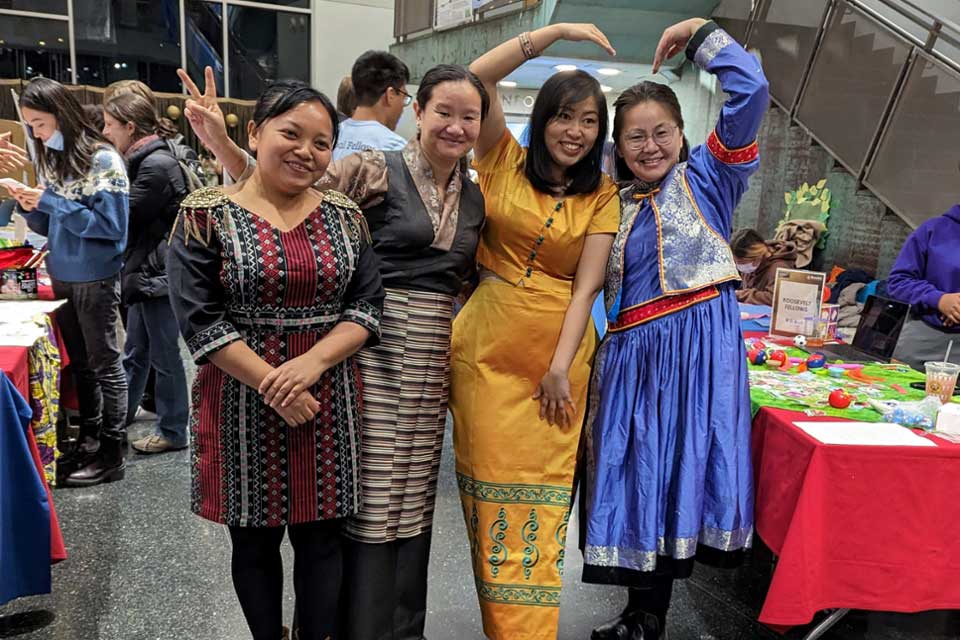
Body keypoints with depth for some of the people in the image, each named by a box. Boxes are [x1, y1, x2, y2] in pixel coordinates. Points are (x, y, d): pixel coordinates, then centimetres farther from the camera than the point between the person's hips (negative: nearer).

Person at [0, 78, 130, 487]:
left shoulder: (103, 160, -13)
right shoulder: (49, 159, 10)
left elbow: (110, 225, -18)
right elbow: (50, 226, 15)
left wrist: (52, 202, -19)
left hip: (95, 279, -7)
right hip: (61, 276, 7)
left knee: (104, 364, 1)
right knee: (79, 362, 15)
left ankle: (112, 454, 10)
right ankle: (89, 439, 27)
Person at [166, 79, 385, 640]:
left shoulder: (344, 216, 4)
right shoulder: (205, 216, -4)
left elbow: (367, 305, 1)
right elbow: (200, 319, -9)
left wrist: (314, 361, -16)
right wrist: (272, 384, -16)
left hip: (331, 400, 2)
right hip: (243, 399, -2)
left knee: (321, 535, 11)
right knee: (255, 537, 13)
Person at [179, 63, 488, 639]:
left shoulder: (475, 198, 11)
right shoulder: (376, 171, -6)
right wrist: (221, 142, -25)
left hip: (433, 361, 6)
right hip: (376, 349, -5)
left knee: (414, 498, 15)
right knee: (372, 496, 1)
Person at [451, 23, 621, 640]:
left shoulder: (603, 196, 5)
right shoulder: (505, 161, 4)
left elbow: (586, 285, -3)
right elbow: (476, 79, -8)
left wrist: (559, 368, -10)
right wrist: (555, 31, -9)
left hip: (558, 353, 0)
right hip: (487, 348, 0)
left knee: (540, 499, 5)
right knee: (489, 485, 7)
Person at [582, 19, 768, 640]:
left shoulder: (707, 176, 6)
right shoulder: (615, 207, 17)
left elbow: (750, 93, -5)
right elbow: (600, 292, 19)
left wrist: (699, 33, 1)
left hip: (700, 343, -4)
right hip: (632, 352, 4)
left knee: (682, 473, -3)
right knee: (639, 478, 7)